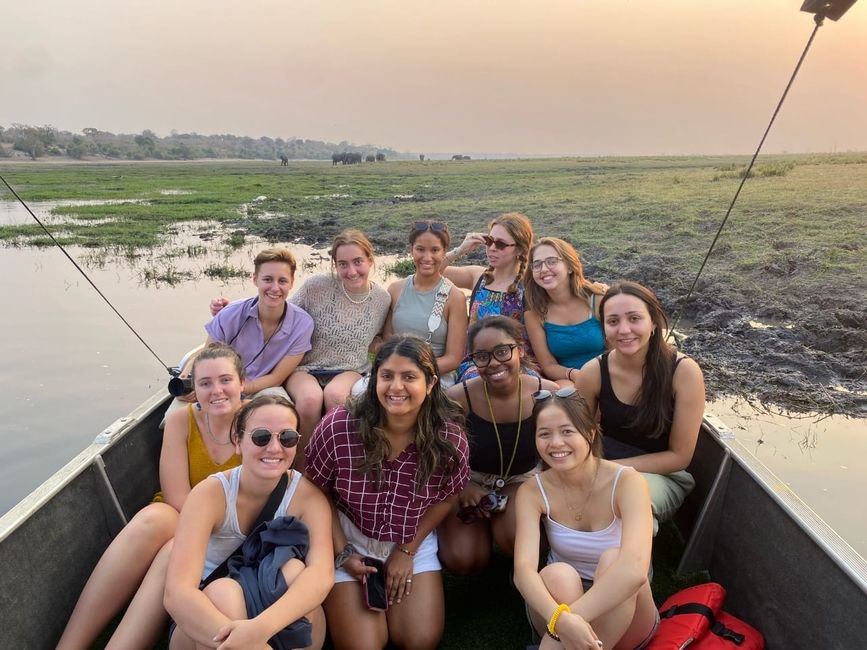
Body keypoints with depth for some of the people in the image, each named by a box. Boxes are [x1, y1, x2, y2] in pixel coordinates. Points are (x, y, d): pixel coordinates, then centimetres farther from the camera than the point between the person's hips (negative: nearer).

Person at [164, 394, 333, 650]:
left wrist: (261, 628, -49)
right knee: (223, 593, -33)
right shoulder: (210, 494, -17)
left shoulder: (308, 495, -14)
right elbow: (177, 592, -31)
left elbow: (322, 572, -31)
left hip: (282, 627, 1)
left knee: (294, 570, -29)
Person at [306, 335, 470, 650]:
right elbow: (318, 492, -9)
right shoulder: (337, 427, -26)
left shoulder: (450, 438, -21)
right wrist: (341, 552, -11)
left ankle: (390, 588, 27)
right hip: (349, 539, -2)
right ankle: (339, 602, 25)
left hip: (414, 543, 2)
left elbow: (446, 498, -2)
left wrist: (407, 550, -4)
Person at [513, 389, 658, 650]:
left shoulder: (627, 482, -20)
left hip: (624, 619, 0)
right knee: (559, 574, -33)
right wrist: (561, 618, -45)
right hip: (559, 600, 1)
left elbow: (635, 568, -36)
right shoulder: (532, 491, -12)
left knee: (614, 558, -33)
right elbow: (523, 569, -26)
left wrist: (572, 618, -43)